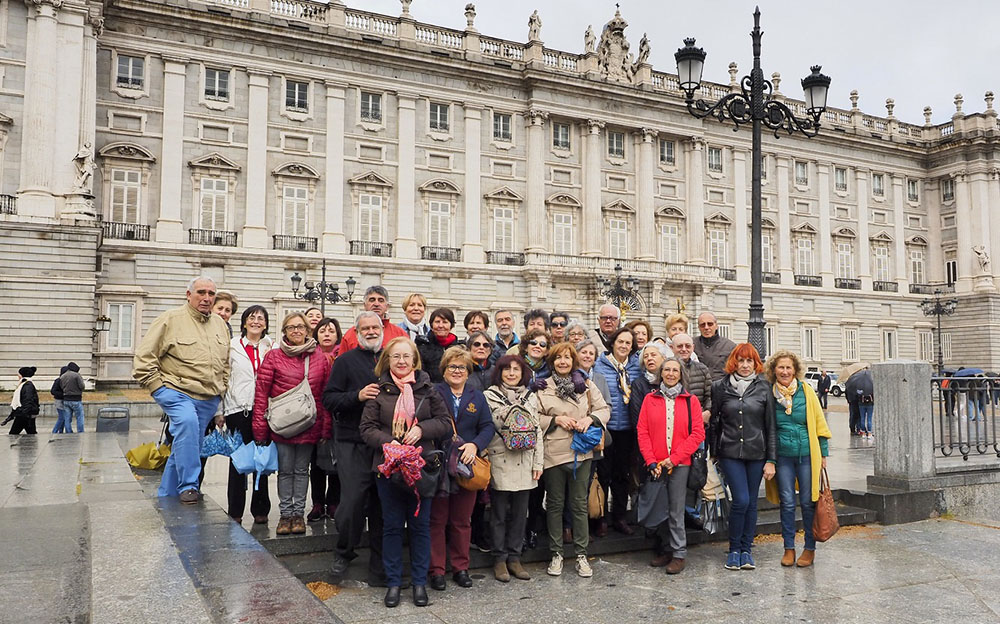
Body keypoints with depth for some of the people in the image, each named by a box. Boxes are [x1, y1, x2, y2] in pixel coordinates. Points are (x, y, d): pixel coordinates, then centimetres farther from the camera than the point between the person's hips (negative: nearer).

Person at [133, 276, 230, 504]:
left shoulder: (220, 323, 14)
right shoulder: (171, 319, -4)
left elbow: (226, 364, 25)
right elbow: (144, 357, -6)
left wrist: (221, 391, 17)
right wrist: (159, 387, -9)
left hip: (209, 399, 6)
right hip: (176, 391, -5)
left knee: (184, 447, 9)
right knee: (187, 421, -34)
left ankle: (165, 498, 24)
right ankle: (188, 486, -25)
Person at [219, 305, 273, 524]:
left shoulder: (272, 348, 9)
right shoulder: (232, 346, 5)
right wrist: (220, 411, 1)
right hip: (238, 408, -1)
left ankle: (260, 509, 16)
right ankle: (235, 511, 14)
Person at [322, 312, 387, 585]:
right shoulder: (345, 361, 4)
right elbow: (329, 399, -3)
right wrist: (357, 396, -17)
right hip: (353, 444, -3)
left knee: (382, 505, 6)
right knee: (352, 501, -7)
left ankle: (379, 569, 18)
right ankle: (343, 552, 20)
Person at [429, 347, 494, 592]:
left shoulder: (477, 397, 11)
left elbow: (488, 427, 4)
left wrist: (475, 445, -14)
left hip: (467, 466, 3)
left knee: (462, 521, 11)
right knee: (437, 520, 4)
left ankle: (461, 568, 22)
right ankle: (436, 570, 14)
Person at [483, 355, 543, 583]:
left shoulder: (531, 398, 11)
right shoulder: (490, 396, 0)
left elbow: (538, 431, 10)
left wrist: (538, 462, 6)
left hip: (524, 463, 4)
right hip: (500, 461, -4)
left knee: (520, 512, 9)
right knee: (499, 513, 4)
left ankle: (514, 557, 20)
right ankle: (499, 559, 16)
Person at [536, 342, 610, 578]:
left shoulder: (586, 385, 7)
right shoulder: (543, 388, -1)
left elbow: (604, 409, 10)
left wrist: (590, 418, -8)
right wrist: (556, 420, -11)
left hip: (581, 452, 2)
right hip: (553, 453, -2)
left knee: (580, 504, 8)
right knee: (555, 504, 8)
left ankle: (582, 554, 18)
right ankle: (556, 554, 20)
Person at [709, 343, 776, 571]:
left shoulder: (763, 388, 3)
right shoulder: (721, 387, 2)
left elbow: (771, 426, 3)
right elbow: (714, 422, 8)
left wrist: (771, 460, -1)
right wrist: (713, 454, 8)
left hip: (756, 453, 1)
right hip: (730, 453, -1)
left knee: (751, 503, 7)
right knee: (741, 500, -10)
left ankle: (746, 550, 21)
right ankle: (734, 549, 8)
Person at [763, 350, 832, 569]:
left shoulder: (806, 391, -2)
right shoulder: (770, 394, 0)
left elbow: (819, 421, 4)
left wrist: (823, 452, 3)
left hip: (807, 454, -1)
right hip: (782, 455, 1)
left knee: (807, 501, 4)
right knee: (787, 502, 6)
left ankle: (810, 548, 17)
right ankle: (789, 548, 17)